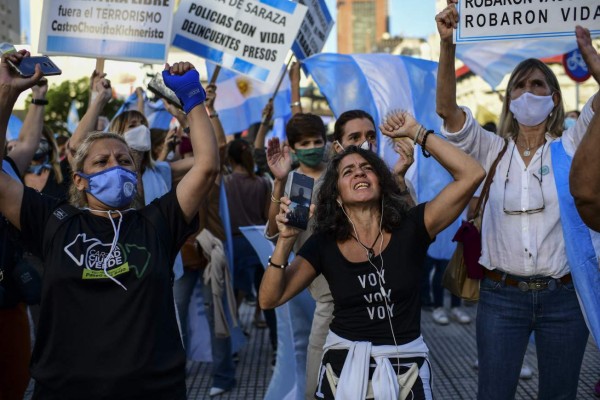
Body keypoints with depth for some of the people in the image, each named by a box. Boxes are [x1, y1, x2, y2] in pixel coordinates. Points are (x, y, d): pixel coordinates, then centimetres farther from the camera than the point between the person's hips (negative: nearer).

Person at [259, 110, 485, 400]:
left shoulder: (410, 229, -9)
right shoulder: (324, 243, -4)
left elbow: (471, 175, -17)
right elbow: (269, 299, -7)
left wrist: (416, 133, -14)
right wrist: (285, 240, -20)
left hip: (403, 365, -1)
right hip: (344, 365, 1)